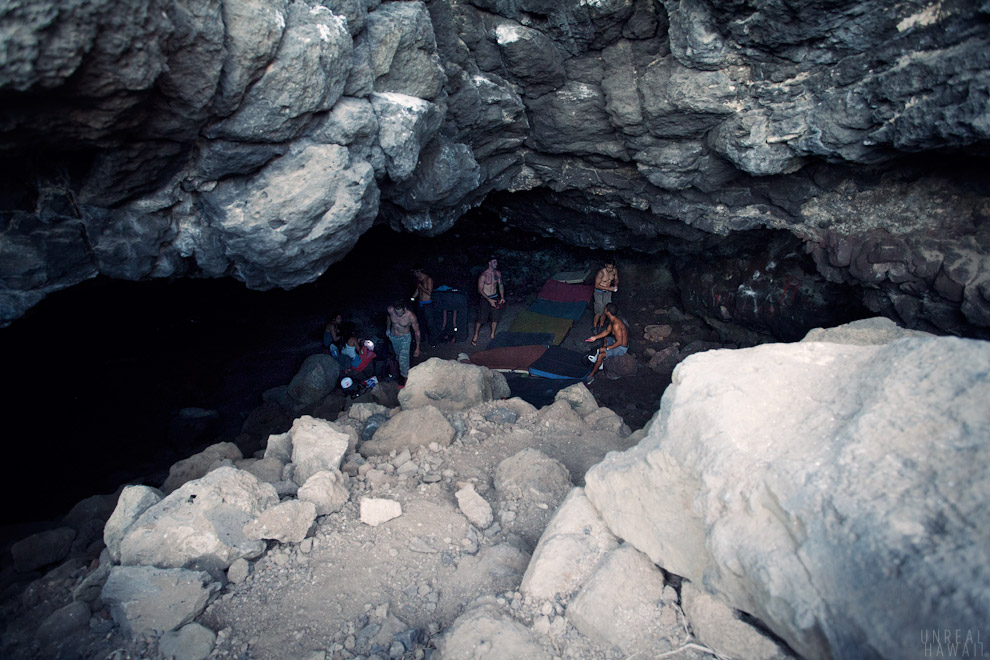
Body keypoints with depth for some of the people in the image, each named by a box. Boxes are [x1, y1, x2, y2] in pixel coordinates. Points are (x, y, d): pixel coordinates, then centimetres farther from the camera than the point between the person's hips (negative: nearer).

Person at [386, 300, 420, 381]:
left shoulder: (411, 316, -32)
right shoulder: (390, 310, -23)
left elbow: (417, 332, -18)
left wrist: (417, 348, -14)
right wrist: (388, 328, 21)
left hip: (405, 338, -4)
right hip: (393, 336, 4)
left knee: (403, 359, -14)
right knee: (398, 354, 26)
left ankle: (406, 377, 1)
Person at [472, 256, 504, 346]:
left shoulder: (498, 273, 0)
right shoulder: (483, 276, -19)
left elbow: (500, 285, 13)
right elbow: (480, 290, -16)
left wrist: (502, 297, 2)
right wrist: (489, 300, -22)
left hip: (495, 297, 5)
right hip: (485, 298, -5)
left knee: (495, 317, 8)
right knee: (481, 319, -7)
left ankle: (492, 334, 28)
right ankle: (475, 337, 8)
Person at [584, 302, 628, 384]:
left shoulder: (616, 325, -32)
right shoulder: (613, 320, -2)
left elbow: (619, 342, -31)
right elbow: (607, 331, 15)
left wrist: (606, 348, -24)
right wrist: (595, 337, 10)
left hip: (621, 348, -11)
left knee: (601, 355, -22)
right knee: (605, 338, 33)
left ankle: (591, 376, -8)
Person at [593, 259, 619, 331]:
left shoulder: (615, 271, -7)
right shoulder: (601, 273, -26)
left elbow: (616, 280, 12)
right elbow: (596, 285, -24)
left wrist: (616, 286, -11)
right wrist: (609, 288, -27)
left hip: (608, 293, 6)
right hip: (599, 293, -6)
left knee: (605, 311, 14)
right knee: (599, 312, -2)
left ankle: (601, 325, 32)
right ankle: (594, 326, 17)